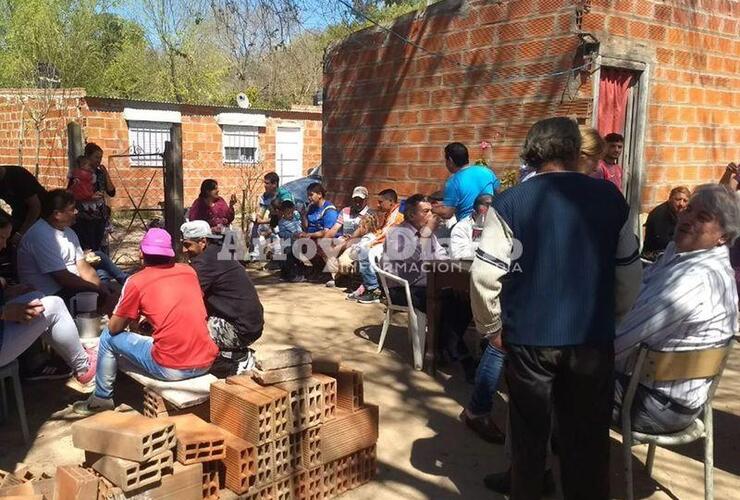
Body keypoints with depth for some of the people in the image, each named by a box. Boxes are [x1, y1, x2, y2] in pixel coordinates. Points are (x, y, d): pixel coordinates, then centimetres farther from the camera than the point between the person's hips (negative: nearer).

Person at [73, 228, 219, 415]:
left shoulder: (136, 282, -3)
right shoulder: (189, 271, 10)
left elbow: (114, 327, 7)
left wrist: (131, 321, 27)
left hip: (170, 368, -5)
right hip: (206, 362, 5)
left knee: (109, 337, 15)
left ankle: (101, 398, 30)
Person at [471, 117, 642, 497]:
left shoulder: (510, 202, -8)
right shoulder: (610, 197, -1)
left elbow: (485, 274, -11)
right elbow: (629, 270, 4)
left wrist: (491, 327, 3)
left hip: (530, 334, -1)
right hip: (594, 335, 1)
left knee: (530, 427, 18)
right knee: (587, 432, 15)